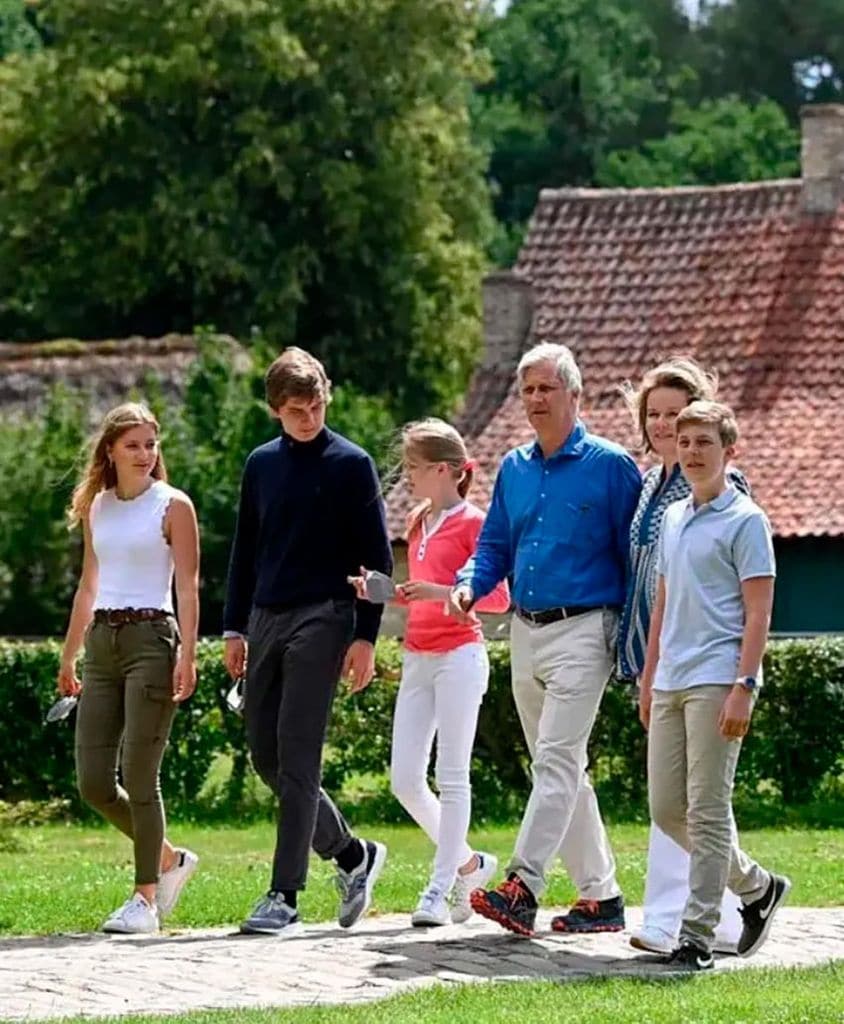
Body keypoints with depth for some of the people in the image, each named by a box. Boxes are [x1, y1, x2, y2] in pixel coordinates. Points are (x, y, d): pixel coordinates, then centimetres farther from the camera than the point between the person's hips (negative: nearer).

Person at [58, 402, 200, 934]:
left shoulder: (172, 505, -2)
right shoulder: (96, 507, 15)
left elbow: (188, 587, -7)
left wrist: (187, 655, -17)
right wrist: (69, 657, 21)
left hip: (151, 639, -6)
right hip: (102, 642, 6)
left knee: (139, 778, -7)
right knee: (93, 782, 2)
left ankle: (146, 896, 2)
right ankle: (169, 859, 22)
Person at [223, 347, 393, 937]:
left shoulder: (351, 465, -2)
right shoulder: (262, 464, 13)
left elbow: (377, 558, -3)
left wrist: (365, 637, -9)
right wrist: (235, 628, 13)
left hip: (322, 621, -6)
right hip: (267, 620, 6)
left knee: (297, 759, -10)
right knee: (266, 756, 6)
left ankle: (285, 898, -9)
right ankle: (353, 855, 23)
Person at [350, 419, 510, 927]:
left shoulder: (471, 522, -7)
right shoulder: (419, 523, 16)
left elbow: (499, 597, -11)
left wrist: (440, 592, -22)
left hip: (459, 653, -8)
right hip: (417, 657, 8)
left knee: (451, 776, -4)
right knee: (405, 779, 3)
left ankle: (441, 888, -1)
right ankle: (469, 864, 20)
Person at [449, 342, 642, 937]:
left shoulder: (611, 466, -4)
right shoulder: (514, 469, 14)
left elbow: (636, 554, -4)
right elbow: (495, 546, 18)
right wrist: (469, 586, -4)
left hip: (583, 630, -7)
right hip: (526, 634, 7)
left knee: (557, 760, -16)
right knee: (562, 769, 10)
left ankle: (522, 888, -26)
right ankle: (600, 895, 17)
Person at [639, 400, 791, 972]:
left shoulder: (744, 521, -6)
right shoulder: (673, 518, 16)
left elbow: (758, 612, -10)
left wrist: (743, 687, -18)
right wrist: (648, 680, 20)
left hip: (717, 681, -8)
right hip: (671, 682, 8)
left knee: (707, 808, -6)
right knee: (666, 809, 8)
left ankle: (698, 934, -2)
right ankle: (757, 886, 24)